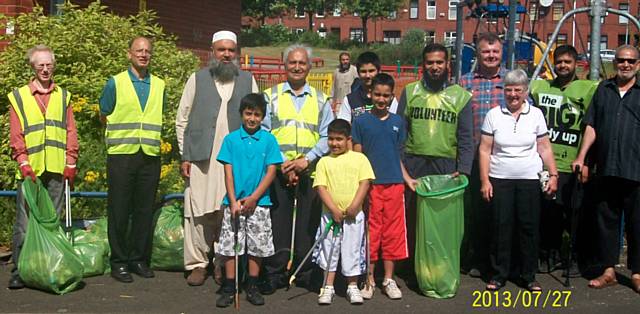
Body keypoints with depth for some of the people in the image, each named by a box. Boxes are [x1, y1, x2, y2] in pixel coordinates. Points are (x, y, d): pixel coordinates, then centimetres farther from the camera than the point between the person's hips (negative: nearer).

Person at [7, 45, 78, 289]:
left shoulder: (63, 96, 14)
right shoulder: (18, 97, 8)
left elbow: (71, 133, 9)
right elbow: (15, 136, 1)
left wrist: (70, 163, 0)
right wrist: (24, 163, -10)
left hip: (57, 169, 2)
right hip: (31, 170, -2)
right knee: (25, 222, -5)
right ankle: (19, 271, 1)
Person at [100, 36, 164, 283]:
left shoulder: (159, 85, 13)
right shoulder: (115, 83, 4)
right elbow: (104, 116, 11)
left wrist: (147, 133, 12)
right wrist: (124, 132, 7)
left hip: (150, 155, 3)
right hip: (121, 154, -3)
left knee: (145, 210, 6)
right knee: (119, 210, 0)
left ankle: (139, 259, 16)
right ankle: (119, 262, 9)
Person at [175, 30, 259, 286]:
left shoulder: (247, 80, 13)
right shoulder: (197, 79, 11)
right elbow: (182, 120, 8)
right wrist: (185, 156, 1)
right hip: (201, 159, 0)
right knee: (199, 212, -3)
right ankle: (197, 264, 6)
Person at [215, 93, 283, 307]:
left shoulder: (269, 140, 0)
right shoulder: (231, 139, 1)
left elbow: (271, 172, -2)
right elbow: (228, 172, 0)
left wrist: (253, 198, -10)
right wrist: (233, 201, -9)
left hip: (259, 203, 0)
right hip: (234, 202, 0)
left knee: (257, 246, 6)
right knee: (230, 245, 2)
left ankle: (252, 288, 18)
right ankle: (229, 288, 11)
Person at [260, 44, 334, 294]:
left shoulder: (321, 100, 14)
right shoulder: (270, 96, 10)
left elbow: (327, 136, 6)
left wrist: (307, 159, -10)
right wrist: (281, 163, -9)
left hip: (311, 172, 1)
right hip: (277, 171, -1)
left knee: (308, 223, 3)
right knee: (277, 223, -1)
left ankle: (306, 273, 14)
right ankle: (273, 275, 9)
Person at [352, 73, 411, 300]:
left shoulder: (398, 122, 10)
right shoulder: (361, 121, 2)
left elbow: (397, 155, 15)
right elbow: (356, 157, 2)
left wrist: (408, 179, 8)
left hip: (394, 185, 3)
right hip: (370, 185, -2)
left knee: (392, 233, 7)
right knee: (371, 233, 3)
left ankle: (389, 280, 18)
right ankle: (369, 280, 15)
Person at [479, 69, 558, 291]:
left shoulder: (536, 114, 4)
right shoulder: (494, 115, 1)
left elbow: (545, 148, 7)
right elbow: (485, 150, 2)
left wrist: (553, 174, 0)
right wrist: (484, 180, -3)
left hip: (529, 180, 1)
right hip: (499, 179, 0)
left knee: (529, 227, 3)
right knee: (500, 227, 2)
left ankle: (529, 276, 15)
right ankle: (499, 274, 14)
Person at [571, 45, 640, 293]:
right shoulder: (603, 89, 14)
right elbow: (591, 126, 13)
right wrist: (581, 157, 5)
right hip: (606, 170, 3)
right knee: (606, 220, 8)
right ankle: (608, 271, 17)